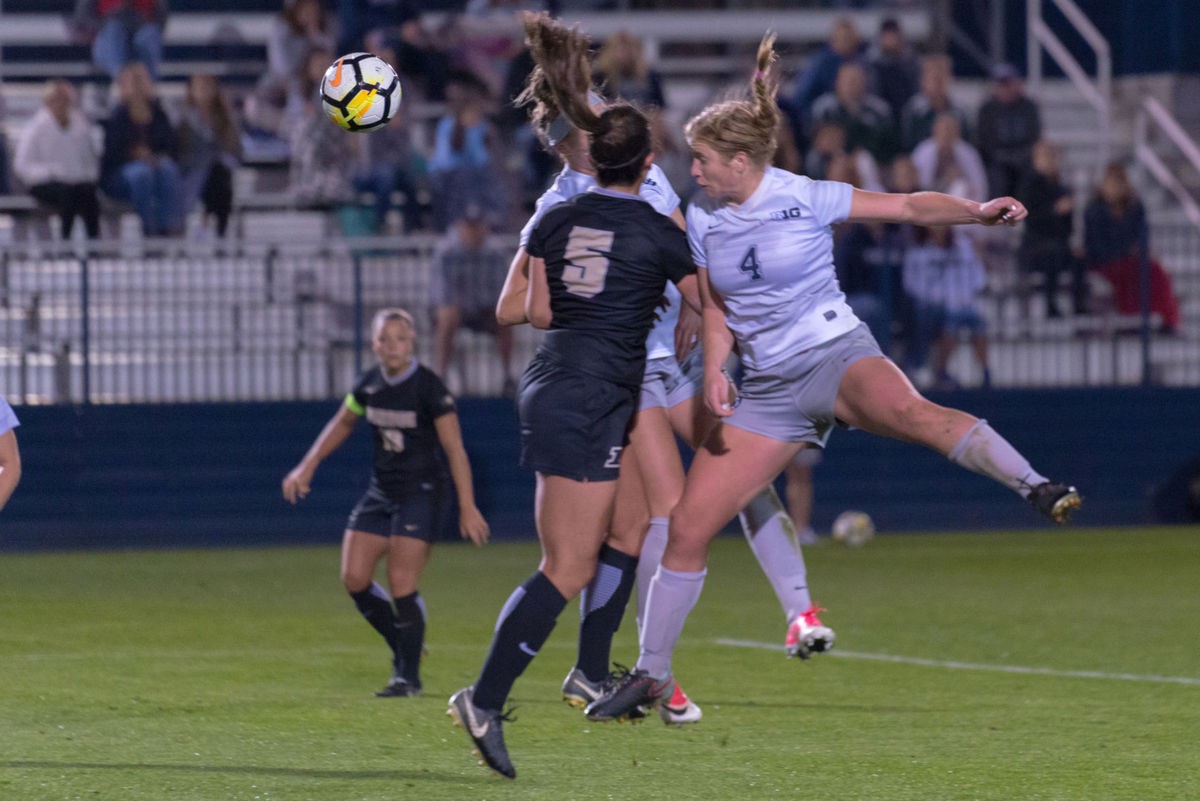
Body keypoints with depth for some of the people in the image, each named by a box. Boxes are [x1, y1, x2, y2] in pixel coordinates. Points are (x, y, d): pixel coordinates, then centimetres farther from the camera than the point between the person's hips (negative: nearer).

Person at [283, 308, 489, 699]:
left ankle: (408, 675, -1)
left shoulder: (428, 387, -14)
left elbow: (454, 449, -14)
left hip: (421, 493, -6)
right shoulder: (370, 385, 3)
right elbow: (342, 424, 22)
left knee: (401, 583, -13)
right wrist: (307, 467, 17)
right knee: (354, 579, -1)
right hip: (381, 492, 6)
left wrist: (467, 507, -17)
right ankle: (404, 648, 18)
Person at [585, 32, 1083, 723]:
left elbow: (908, 206, -5)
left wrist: (978, 211, -23)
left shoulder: (806, 199, -7)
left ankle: (1037, 488, -51)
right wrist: (715, 371, -3)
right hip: (768, 388, 5)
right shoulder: (702, 221, 6)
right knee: (689, 526, -1)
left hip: (839, 356, -5)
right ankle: (652, 674, 12)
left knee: (908, 411, -41)